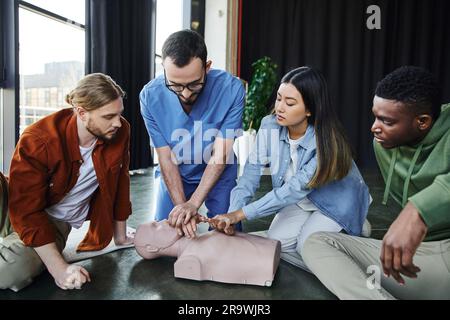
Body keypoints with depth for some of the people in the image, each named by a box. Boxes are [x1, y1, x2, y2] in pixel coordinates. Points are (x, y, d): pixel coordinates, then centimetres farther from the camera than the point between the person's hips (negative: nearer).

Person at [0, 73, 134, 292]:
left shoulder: (120, 131, -17)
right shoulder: (37, 141, -27)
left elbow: (120, 183, -5)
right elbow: (27, 210, -23)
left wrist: (120, 236, 4)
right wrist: (59, 268, -28)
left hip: (79, 217, 3)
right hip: (36, 218, -2)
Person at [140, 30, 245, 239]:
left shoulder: (231, 89, -28)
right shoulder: (150, 96, -22)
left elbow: (221, 155, -24)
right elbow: (166, 158, -16)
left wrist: (193, 203, -30)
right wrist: (181, 205, -24)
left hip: (219, 171, -1)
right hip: (175, 172, 2)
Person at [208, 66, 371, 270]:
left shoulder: (327, 141, -33)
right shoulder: (269, 126, -20)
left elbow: (295, 188, -35)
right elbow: (251, 173, -22)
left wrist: (241, 214, -38)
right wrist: (232, 213, -37)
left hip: (336, 200, -4)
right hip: (302, 199, 4)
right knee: (276, 241, -10)